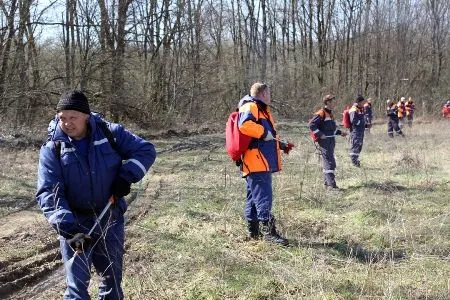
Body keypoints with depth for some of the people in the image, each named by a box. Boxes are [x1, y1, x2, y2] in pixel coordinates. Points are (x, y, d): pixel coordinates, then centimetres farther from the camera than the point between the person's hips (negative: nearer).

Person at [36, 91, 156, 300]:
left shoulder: (109, 133, -7)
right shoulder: (52, 149, -10)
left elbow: (146, 150, -1)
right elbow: (48, 193, -17)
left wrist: (126, 176, -17)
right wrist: (68, 227, -31)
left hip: (111, 219, 2)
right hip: (74, 222, -2)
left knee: (112, 277, 16)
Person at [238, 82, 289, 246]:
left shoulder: (262, 110, 25)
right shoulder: (250, 107, -8)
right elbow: (245, 125, -29)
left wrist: (280, 144, 21)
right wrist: (264, 132, -21)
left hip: (264, 163, 11)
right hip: (256, 163, -11)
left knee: (254, 197, 15)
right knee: (263, 197, -12)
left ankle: (253, 231, 22)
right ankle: (268, 231, -11)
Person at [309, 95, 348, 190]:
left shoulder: (330, 113, 17)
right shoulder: (321, 113, -12)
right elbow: (311, 124, -18)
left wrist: (340, 132, 17)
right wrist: (320, 134, -21)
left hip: (331, 141, 10)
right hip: (324, 141, -10)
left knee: (327, 162, 14)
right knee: (329, 162, -12)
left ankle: (326, 183, 22)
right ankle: (331, 184, -13)